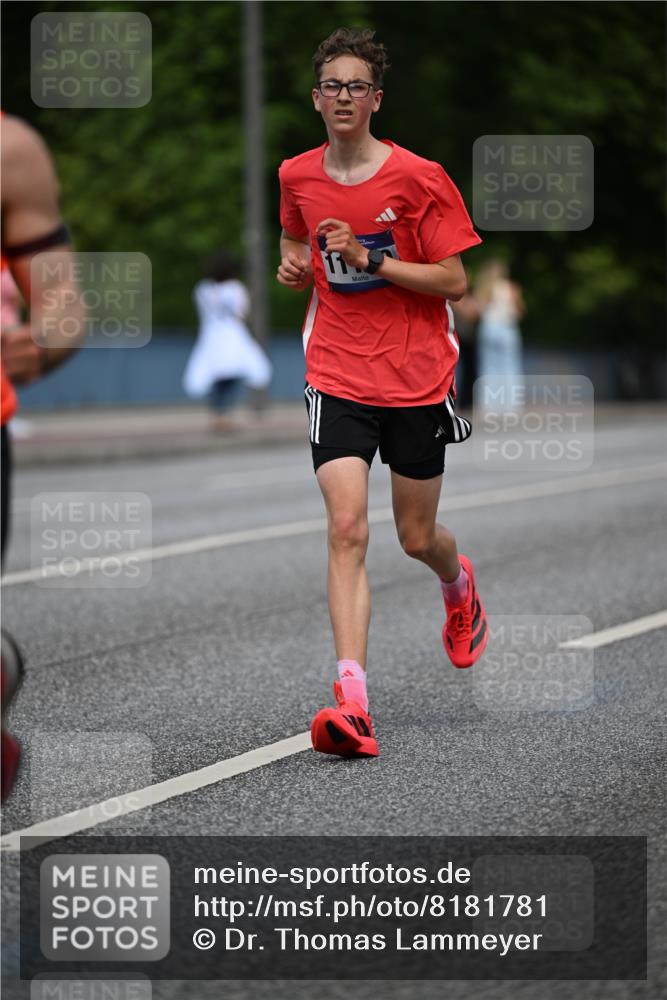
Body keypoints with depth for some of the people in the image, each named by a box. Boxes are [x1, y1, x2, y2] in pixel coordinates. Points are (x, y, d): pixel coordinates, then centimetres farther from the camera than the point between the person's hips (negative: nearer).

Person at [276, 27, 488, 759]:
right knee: (347, 529, -16)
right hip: (337, 381, 1)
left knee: (416, 538, 11)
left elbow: (454, 281, -9)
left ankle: (460, 585, 50)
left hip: (417, 381, -1)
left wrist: (369, 260, -20)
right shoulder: (297, 177, 3)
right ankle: (352, 703, -23)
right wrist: (294, 265, 1)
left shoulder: (419, 178, -9)